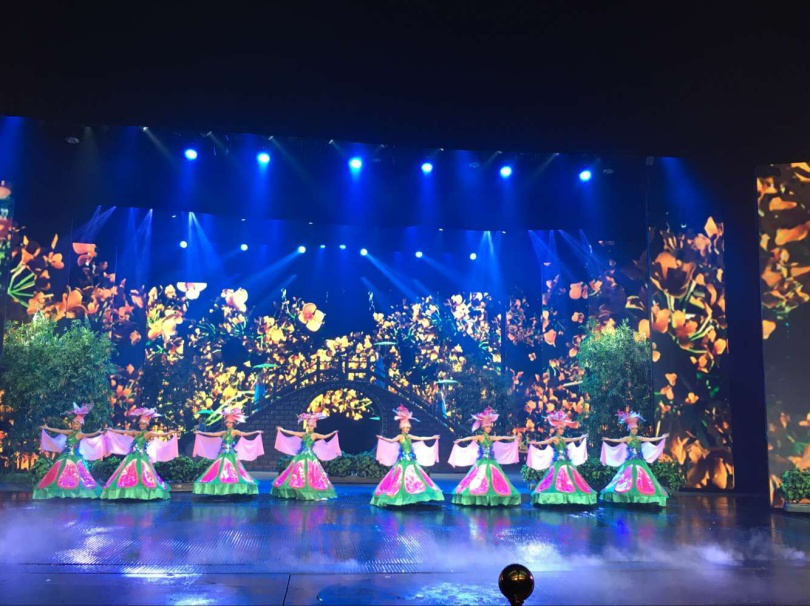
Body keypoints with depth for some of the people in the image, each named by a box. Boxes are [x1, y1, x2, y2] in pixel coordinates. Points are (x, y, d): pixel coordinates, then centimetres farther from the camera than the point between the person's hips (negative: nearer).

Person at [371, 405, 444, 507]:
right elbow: (391, 441, -20)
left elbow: (420, 438, 17)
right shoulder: (400, 436, -6)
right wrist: (382, 438, -35)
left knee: (414, 477, 6)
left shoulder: (409, 436, 10)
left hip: (411, 460, 6)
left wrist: (432, 437, 18)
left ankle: (413, 497, 13)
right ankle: (400, 498, -3)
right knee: (401, 477, -8)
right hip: (403, 460, -6)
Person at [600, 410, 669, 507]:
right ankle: (627, 495, -3)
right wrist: (608, 439, -30)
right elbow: (618, 440, -16)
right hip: (630, 462, -5)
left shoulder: (639, 438, 10)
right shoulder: (627, 438, -3)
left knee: (642, 477, 1)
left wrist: (662, 437, 12)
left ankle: (641, 495, 5)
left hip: (640, 462, 5)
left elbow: (650, 439, 12)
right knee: (629, 477, -7)